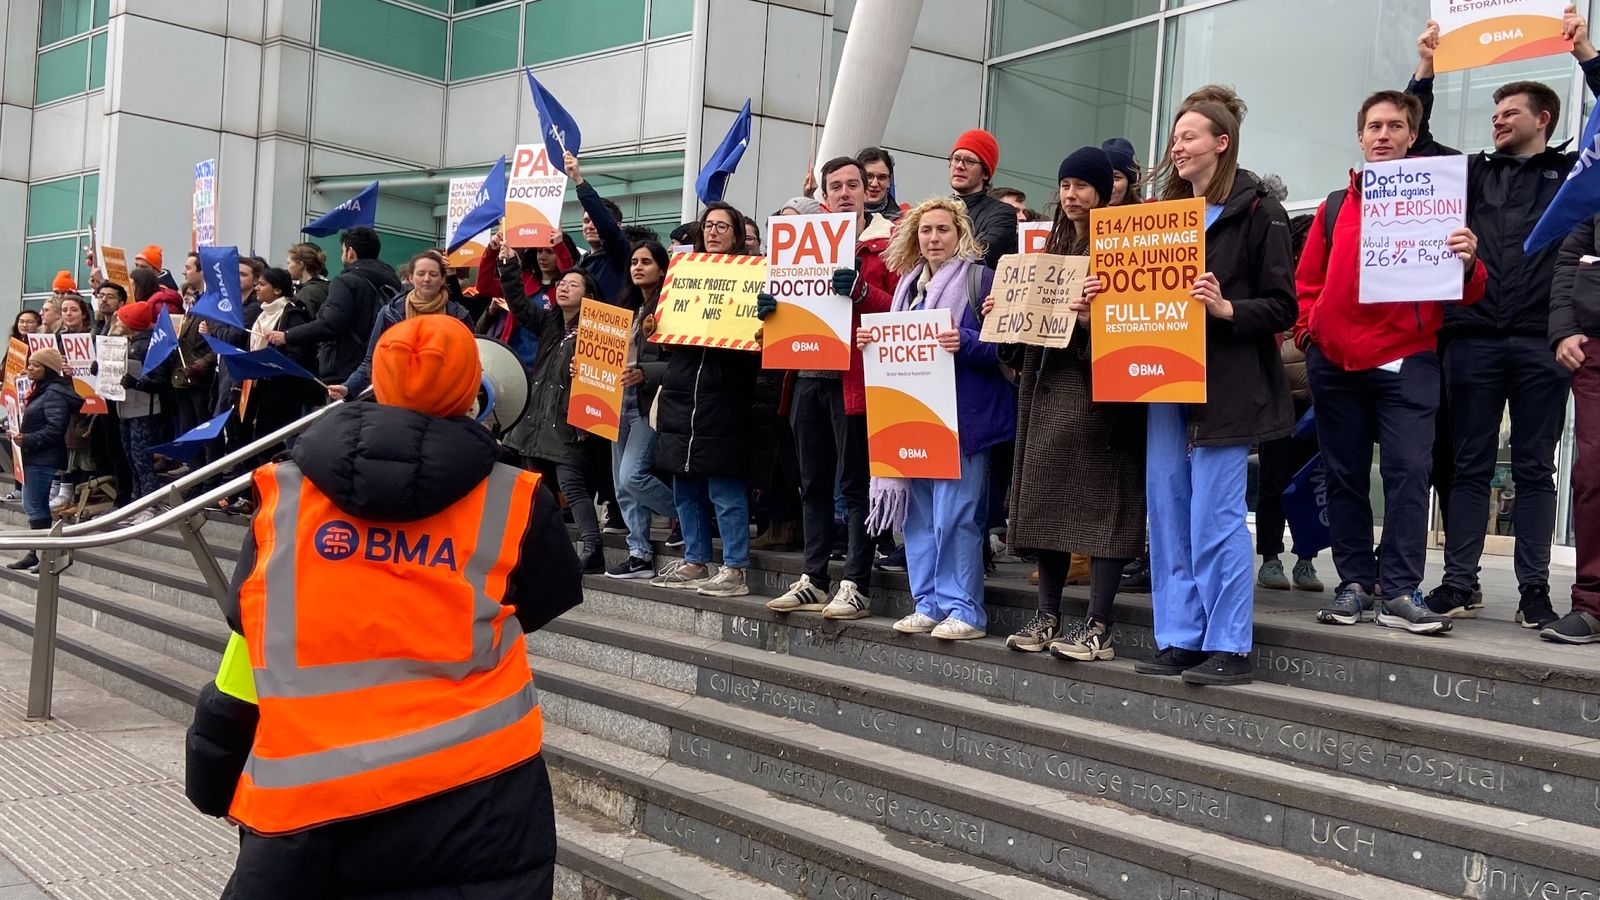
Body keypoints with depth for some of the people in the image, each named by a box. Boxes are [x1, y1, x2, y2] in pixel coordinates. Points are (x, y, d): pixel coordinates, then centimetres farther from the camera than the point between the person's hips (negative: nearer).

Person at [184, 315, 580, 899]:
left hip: (304, 807, 2)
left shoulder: (283, 496, 1)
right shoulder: (513, 504, -5)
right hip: (469, 799, -1)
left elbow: (250, 652, 9)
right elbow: (544, 608, 12)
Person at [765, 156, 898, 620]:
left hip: (855, 378, -6)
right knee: (813, 483, 10)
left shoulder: (888, 243, 0)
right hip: (808, 377, 6)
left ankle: (856, 585, 2)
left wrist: (860, 289, -22)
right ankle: (813, 578, 18)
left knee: (855, 484, -3)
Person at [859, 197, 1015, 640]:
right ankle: (929, 604, 15)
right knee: (917, 512, 7)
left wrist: (966, 343, -23)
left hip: (961, 415, -7)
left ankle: (964, 609, -2)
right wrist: (871, 341, 4)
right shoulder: (909, 283, 18)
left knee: (954, 514, -9)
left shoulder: (980, 278, -2)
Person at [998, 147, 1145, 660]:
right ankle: (1048, 617, 15)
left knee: (1100, 502, -6)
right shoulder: (1053, 246, 19)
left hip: (1098, 387, -8)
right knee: (1047, 498, 8)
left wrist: (1093, 319, -29)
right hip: (1048, 385, 8)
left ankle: (1097, 627, -4)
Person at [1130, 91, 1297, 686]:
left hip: (1226, 386, -7)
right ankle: (1179, 640, 14)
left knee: (1216, 519, -6)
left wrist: (1228, 310, -23)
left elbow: (1282, 307, -6)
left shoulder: (1257, 212, -2)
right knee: (1167, 514, 6)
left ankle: (1229, 647, 3)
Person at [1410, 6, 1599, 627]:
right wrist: (1425, 71, 12)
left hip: (1541, 342, -2)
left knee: (1534, 468, 3)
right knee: (1469, 465, 3)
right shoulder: (1475, 173, 19)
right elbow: (1417, 139, 20)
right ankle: (1460, 583, 6)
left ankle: (1534, 590, 7)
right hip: (1473, 338, 2)